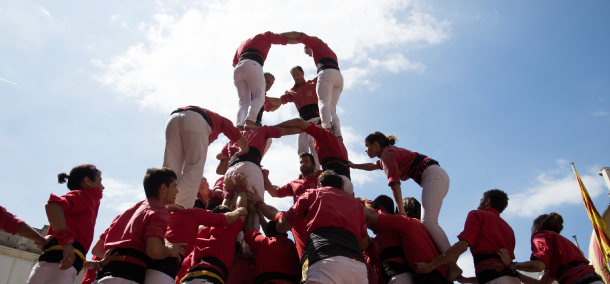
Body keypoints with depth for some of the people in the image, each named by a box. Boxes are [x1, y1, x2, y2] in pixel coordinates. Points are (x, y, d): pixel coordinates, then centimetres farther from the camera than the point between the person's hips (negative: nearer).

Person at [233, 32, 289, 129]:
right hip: (253, 66, -5)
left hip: (237, 70, 6)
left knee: (244, 101, 1)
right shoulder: (265, 36, 25)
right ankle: (249, 121, -35)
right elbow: (285, 39, 25)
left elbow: (234, 62, 44)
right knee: (259, 97, -10)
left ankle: (239, 125, -22)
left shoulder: (243, 43, 39)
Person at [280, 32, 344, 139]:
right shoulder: (329, 52, 40)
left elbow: (297, 35, 12)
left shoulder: (315, 42, 21)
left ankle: (326, 127, -42)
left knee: (323, 101, -19)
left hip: (327, 73, -7)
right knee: (332, 108, 1)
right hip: (339, 76, 7)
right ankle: (338, 134, -17)